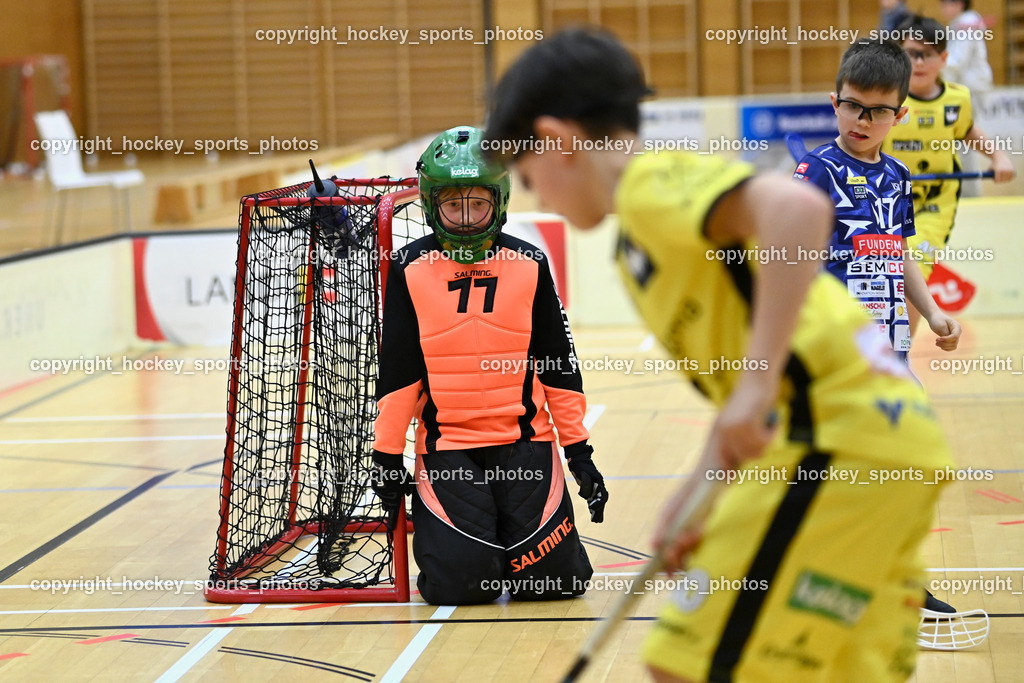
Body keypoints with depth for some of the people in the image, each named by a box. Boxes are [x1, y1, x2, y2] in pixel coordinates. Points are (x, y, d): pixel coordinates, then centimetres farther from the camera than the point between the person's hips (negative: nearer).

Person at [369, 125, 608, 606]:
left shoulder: (528, 266, 1)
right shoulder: (410, 271, -2)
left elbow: (559, 366, 6)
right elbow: (398, 372, 1)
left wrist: (579, 450, 5)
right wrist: (388, 456, 0)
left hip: (524, 440, 1)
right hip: (446, 446, -1)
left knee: (553, 579, -11)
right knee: (458, 582, -15)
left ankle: (516, 522, 23)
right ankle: (436, 524, 20)